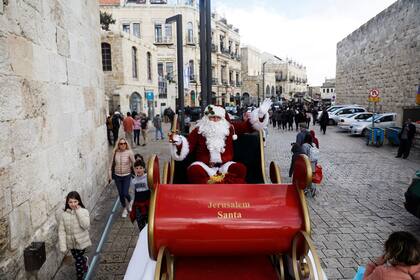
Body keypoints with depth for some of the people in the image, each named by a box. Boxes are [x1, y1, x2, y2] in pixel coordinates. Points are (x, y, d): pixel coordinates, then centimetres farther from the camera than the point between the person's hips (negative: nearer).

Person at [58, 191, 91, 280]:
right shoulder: (64, 215, -10)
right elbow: (61, 231, -7)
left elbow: (86, 225, -28)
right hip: (71, 243, 3)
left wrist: (79, 212, -28)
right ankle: (85, 261, 55)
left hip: (81, 242, -3)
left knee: (78, 261, 5)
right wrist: (63, 247, -11)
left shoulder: (84, 211, -15)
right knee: (78, 258, 22)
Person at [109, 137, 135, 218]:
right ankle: (124, 209, 32)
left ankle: (129, 202, 29)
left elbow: (133, 163, -7)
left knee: (125, 193, -6)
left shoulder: (129, 152, -12)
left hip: (127, 176, -2)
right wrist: (110, 175, 3)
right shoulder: (115, 153, -5)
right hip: (117, 176, 3)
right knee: (121, 194, 10)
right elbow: (112, 164, 3)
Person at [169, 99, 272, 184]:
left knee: (241, 169, -29)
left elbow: (247, 125, 12)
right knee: (193, 170, -35)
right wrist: (178, 142, -23)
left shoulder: (229, 128, 10)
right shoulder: (198, 130, 4)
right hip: (204, 166, -1)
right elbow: (188, 145, -2)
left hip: (225, 165, 2)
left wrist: (261, 113, 1)